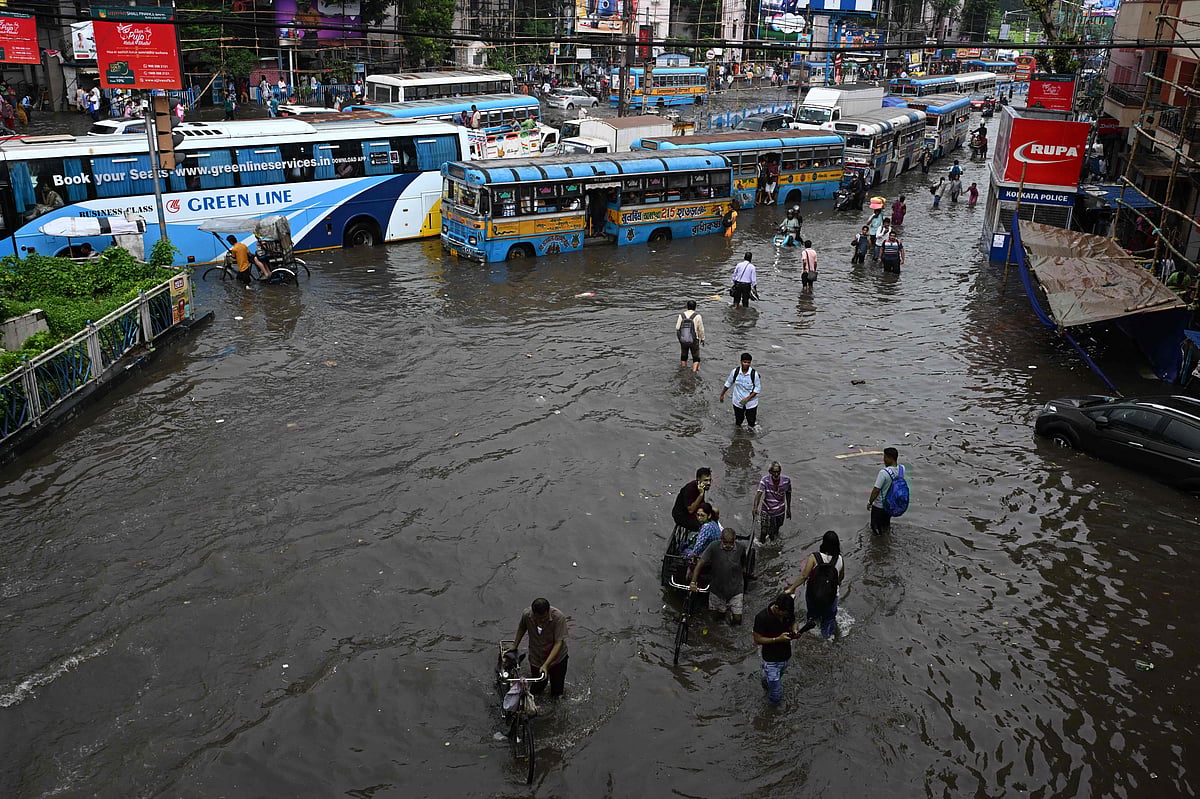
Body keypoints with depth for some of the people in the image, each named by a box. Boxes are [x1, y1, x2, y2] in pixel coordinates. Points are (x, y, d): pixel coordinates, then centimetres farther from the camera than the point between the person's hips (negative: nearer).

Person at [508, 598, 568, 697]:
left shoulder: (558, 617, -32)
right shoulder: (527, 615, -23)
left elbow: (558, 643, -29)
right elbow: (521, 628, 1)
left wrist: (546, 665, -33)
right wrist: (514, 646, 11)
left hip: (557, 658, -2)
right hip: (536, 658, 2)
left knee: (556, 693, 14)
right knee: (535, 690, 16)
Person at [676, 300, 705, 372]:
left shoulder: (681, 316, -3)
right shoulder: (697, 316, -11)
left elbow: (677, 328, -2)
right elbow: (701, 330, -6)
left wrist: (679, 338, 13)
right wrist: (702, 339, 9)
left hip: (683, 340, 3)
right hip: (694, 341, -3)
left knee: (683, 357, 22)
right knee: (696, 359, 10)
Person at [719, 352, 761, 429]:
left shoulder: (754, 374, -19)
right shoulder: (735, 371, -12)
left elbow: (758, 388, -11)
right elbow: (728, 383, 5)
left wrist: (747, 398, -20)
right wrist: (722, 394, 11)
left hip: (751, 403, -2)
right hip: (738, 402, 2)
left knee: (751, 421, 9)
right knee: (738, 421, 16)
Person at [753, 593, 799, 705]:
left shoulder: (788, 612, -14)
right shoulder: (762, 617, -29)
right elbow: (757, 640, -20)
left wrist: (794, 631, -17)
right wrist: (778, 639, -31)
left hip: (786, 655, 5)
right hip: (771, 659, -5)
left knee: (778, 678, 32)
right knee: (776, 697, -2)